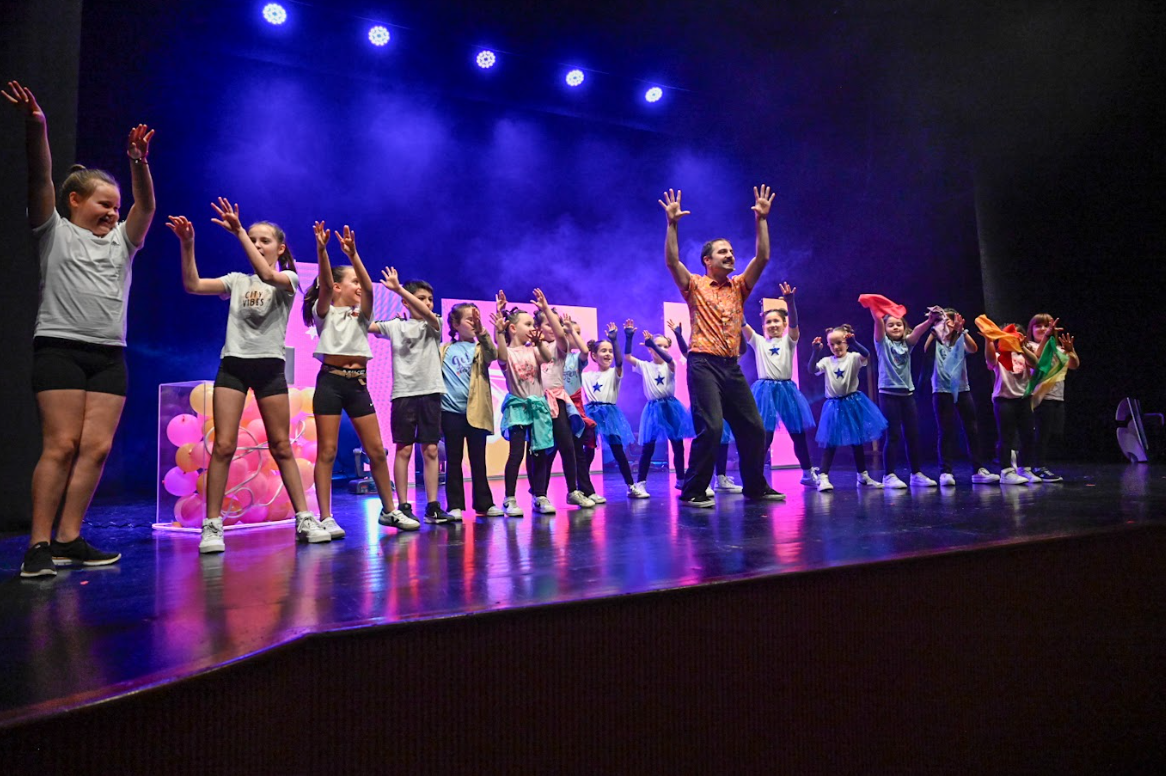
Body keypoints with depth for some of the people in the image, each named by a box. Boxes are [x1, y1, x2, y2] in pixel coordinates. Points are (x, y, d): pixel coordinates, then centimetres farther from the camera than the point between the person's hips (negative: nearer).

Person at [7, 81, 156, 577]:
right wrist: (36, 127, -17)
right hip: (60, 347, -4)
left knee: (97, 447, -4)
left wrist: (138, 161, -9)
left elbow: (146, 205, 7)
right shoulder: (54, 232, 11)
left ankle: (68, 539, 2)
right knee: (61, 446, -11)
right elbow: (40, 179, -3)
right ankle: (39, 545, -6)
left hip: (110, 355, 4)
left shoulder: (121, 242, 21)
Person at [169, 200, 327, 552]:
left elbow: (267, 275, -19)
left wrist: (238, 231, -20)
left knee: (281, 446, 3)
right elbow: (193, 285, -1)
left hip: (270, 366, -2)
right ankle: (212, 526, -2)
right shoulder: (237, 281, 12)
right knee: (223, 446, -7)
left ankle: (305, 520, 10)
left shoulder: (289, 279, 4)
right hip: (232, 364, 2)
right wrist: (187, 244, -12)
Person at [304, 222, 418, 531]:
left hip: (358, 383, 4)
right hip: (330, 381, -4)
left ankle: (389, 510, 16)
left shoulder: (361, 315, 16)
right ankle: (324, 517, 2)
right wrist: (321, 249, -29)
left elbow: (369, 287, -3)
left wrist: (353, 254, -16)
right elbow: (324, 285, -14)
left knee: (377, 450, 4)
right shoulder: (324, 312, 6)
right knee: (327, 451, -3)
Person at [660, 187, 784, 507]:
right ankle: (692, 491, -6)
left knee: (753, 427, 8)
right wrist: (672, 223, -17)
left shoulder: (739, 287, 15)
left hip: (732, 367, 6)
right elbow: (671, 261, -12)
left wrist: (762, 219, 4)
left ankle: (755, 486, 24)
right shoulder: (695, 286, 3)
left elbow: (763, 257, 8)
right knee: (711, 427, -17)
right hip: (703, 364, -6)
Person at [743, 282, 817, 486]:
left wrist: (790, 302, -31)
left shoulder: (789, 340, 5)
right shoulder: (758, 342, 6)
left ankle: (808, 474, 26)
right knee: (764, 435, -6)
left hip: (786, 389, 2)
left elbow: (794, 323, -14)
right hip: (765, 390, -1)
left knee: (798, 433, 11)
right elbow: (742, 324, -5)